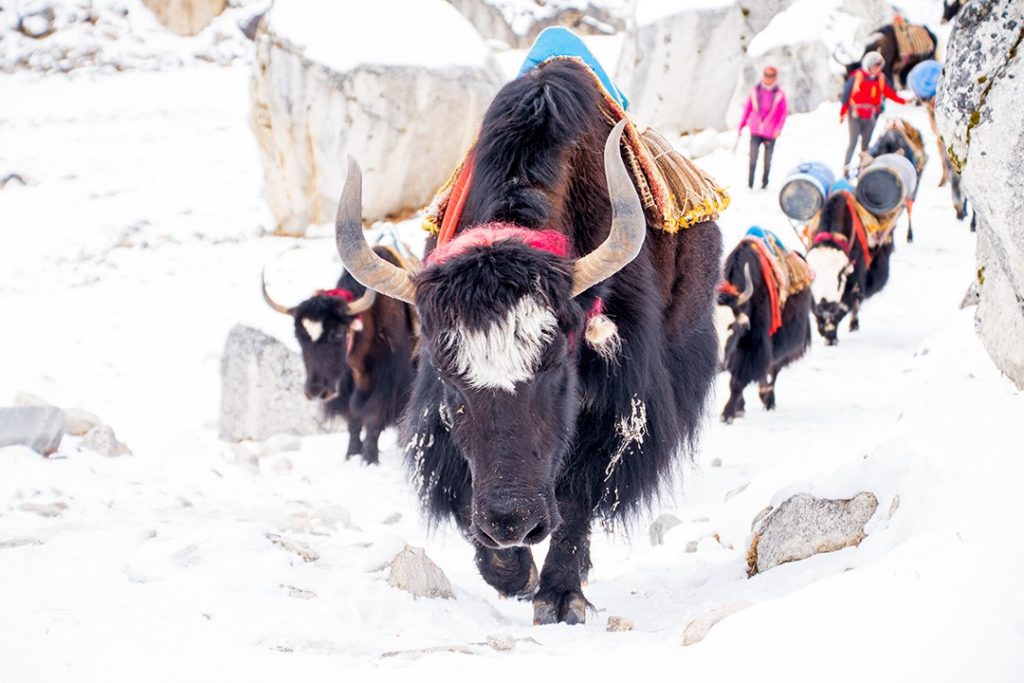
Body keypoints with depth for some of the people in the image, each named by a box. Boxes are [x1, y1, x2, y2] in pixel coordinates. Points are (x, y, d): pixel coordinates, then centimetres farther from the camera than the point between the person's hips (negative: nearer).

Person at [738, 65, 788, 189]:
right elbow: (747, 109, 8)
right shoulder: (754, 91, 1)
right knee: (753, 158, -9)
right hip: (755, 132, 0)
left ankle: (764, 183, 22)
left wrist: (778, 129, -10)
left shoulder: (780, 94, -3)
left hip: (770, 133, 0)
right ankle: (750, 184, -6)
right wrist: (741, 126, 8)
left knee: (767, 160, 7)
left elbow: (784, 113, 1)